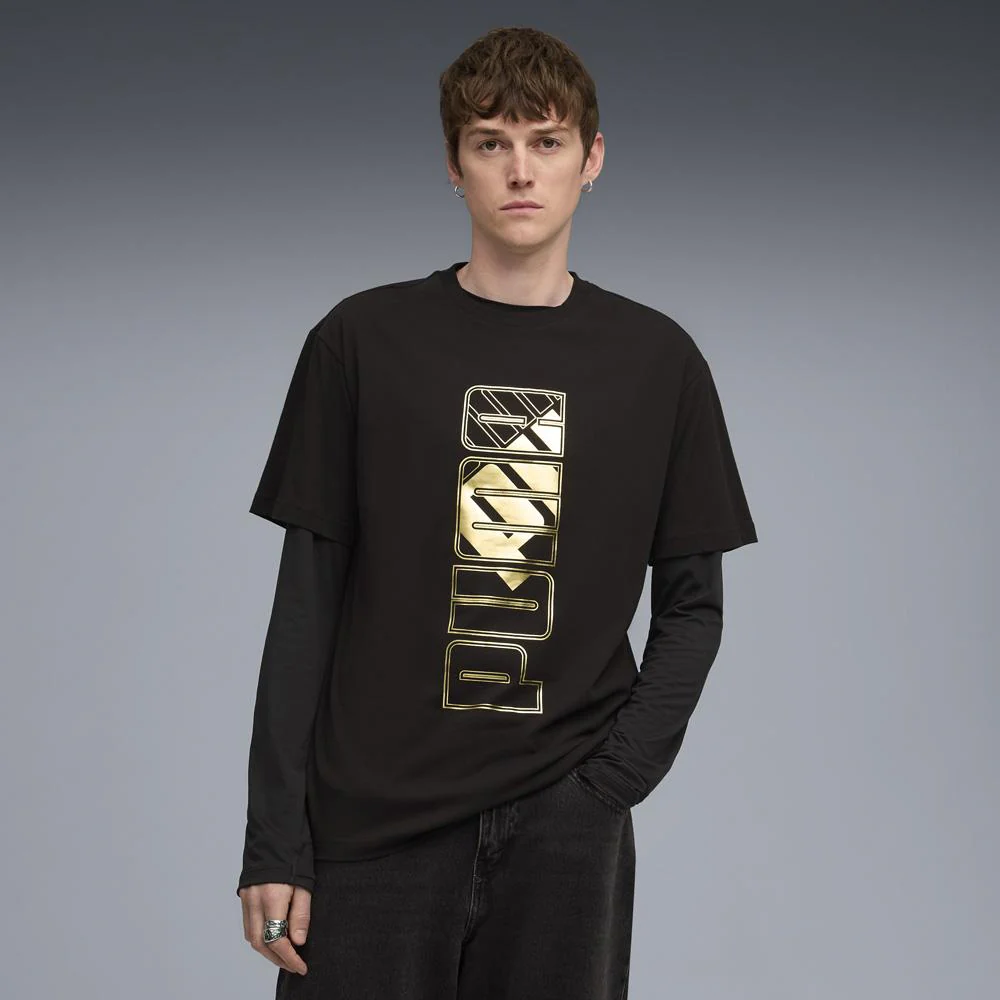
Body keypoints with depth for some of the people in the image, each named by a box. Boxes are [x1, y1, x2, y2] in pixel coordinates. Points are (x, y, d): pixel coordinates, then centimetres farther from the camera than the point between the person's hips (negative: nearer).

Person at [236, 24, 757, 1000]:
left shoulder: (657, 360, 6)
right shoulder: (364, 340, 2)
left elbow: (693, 602, 9)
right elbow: (308, 599, 2)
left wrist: (617, 778, -5)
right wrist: (273, 837, -2)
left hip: (564, 826, 1)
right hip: (374, 817, -1)